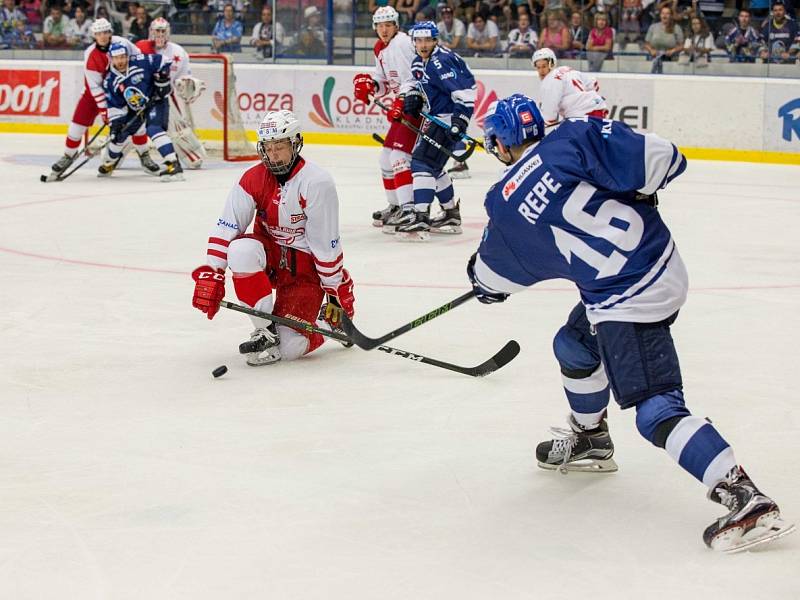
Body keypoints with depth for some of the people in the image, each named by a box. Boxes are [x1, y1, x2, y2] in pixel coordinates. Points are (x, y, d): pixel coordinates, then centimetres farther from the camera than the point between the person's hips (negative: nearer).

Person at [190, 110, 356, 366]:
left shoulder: (317, 183, -20)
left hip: (304, 264, -4)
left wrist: (338, 293, -11)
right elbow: (226, 228, -12)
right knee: (241, 250, -34)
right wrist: (210, 275, -22)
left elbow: (327, 245, -16)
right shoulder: (253, 179, -7)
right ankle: (266, 330, -18)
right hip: (269, 253, 4)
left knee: (291, 347, -17)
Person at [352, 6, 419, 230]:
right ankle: (395, 206, 27)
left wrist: (401, 103, -31)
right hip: (402, 106, 11)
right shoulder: (380, 49, 14)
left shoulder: (402, 44, -16)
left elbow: (412, 79, -23)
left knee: (399, 156, -20)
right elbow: (385, 81, 17)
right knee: (386, 156, 15)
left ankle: (408, 210, -25)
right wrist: (368, 83, -3)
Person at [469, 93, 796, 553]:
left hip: (628, 301, -7)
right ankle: (591, 442, 47)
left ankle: (746, 499, -21)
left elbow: (496, 272, 18)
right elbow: (660, 159, -12)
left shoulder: (505, 206, -2)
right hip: (664, 264, 7)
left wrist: (483, 282, 42)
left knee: (657, 409, -10)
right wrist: (638, 195, 9)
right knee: (574, 347, 26)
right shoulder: (574, 140, -2)